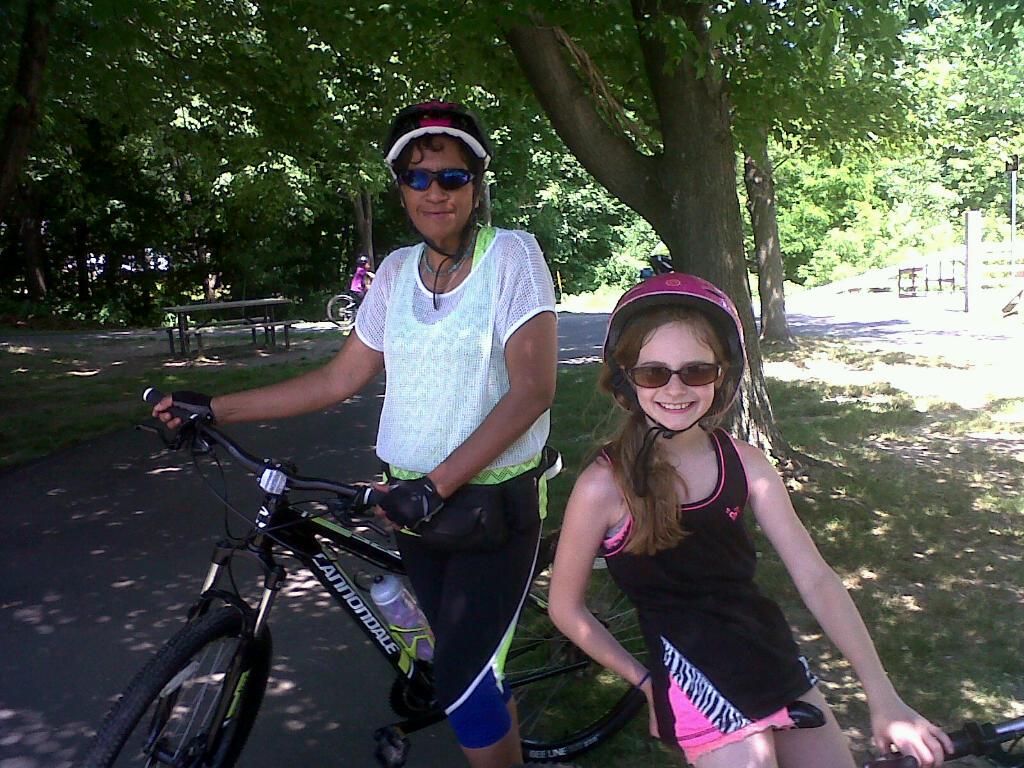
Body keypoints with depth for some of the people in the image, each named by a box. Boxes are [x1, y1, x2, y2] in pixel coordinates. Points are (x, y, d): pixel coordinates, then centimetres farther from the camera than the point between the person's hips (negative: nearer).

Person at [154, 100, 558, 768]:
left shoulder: (512, 255, -11)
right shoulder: (397, 270, 5)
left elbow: (532, 391, -18)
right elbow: (340, 380, 9)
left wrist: (437, 483, -23)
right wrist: (212, 407, 6)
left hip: (496, 500, -5)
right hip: (415, 498, 5)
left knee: (462, 687, -7)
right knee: (470, 665, 14)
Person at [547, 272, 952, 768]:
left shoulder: (743, 463, -3)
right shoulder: (604, 486, -15)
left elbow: (814, 578, -4)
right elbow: (566, 608, -4)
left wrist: (883, 697, -9)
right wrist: (645, 679, 0)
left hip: (778, 666, 5)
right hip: (700, 689, -5)